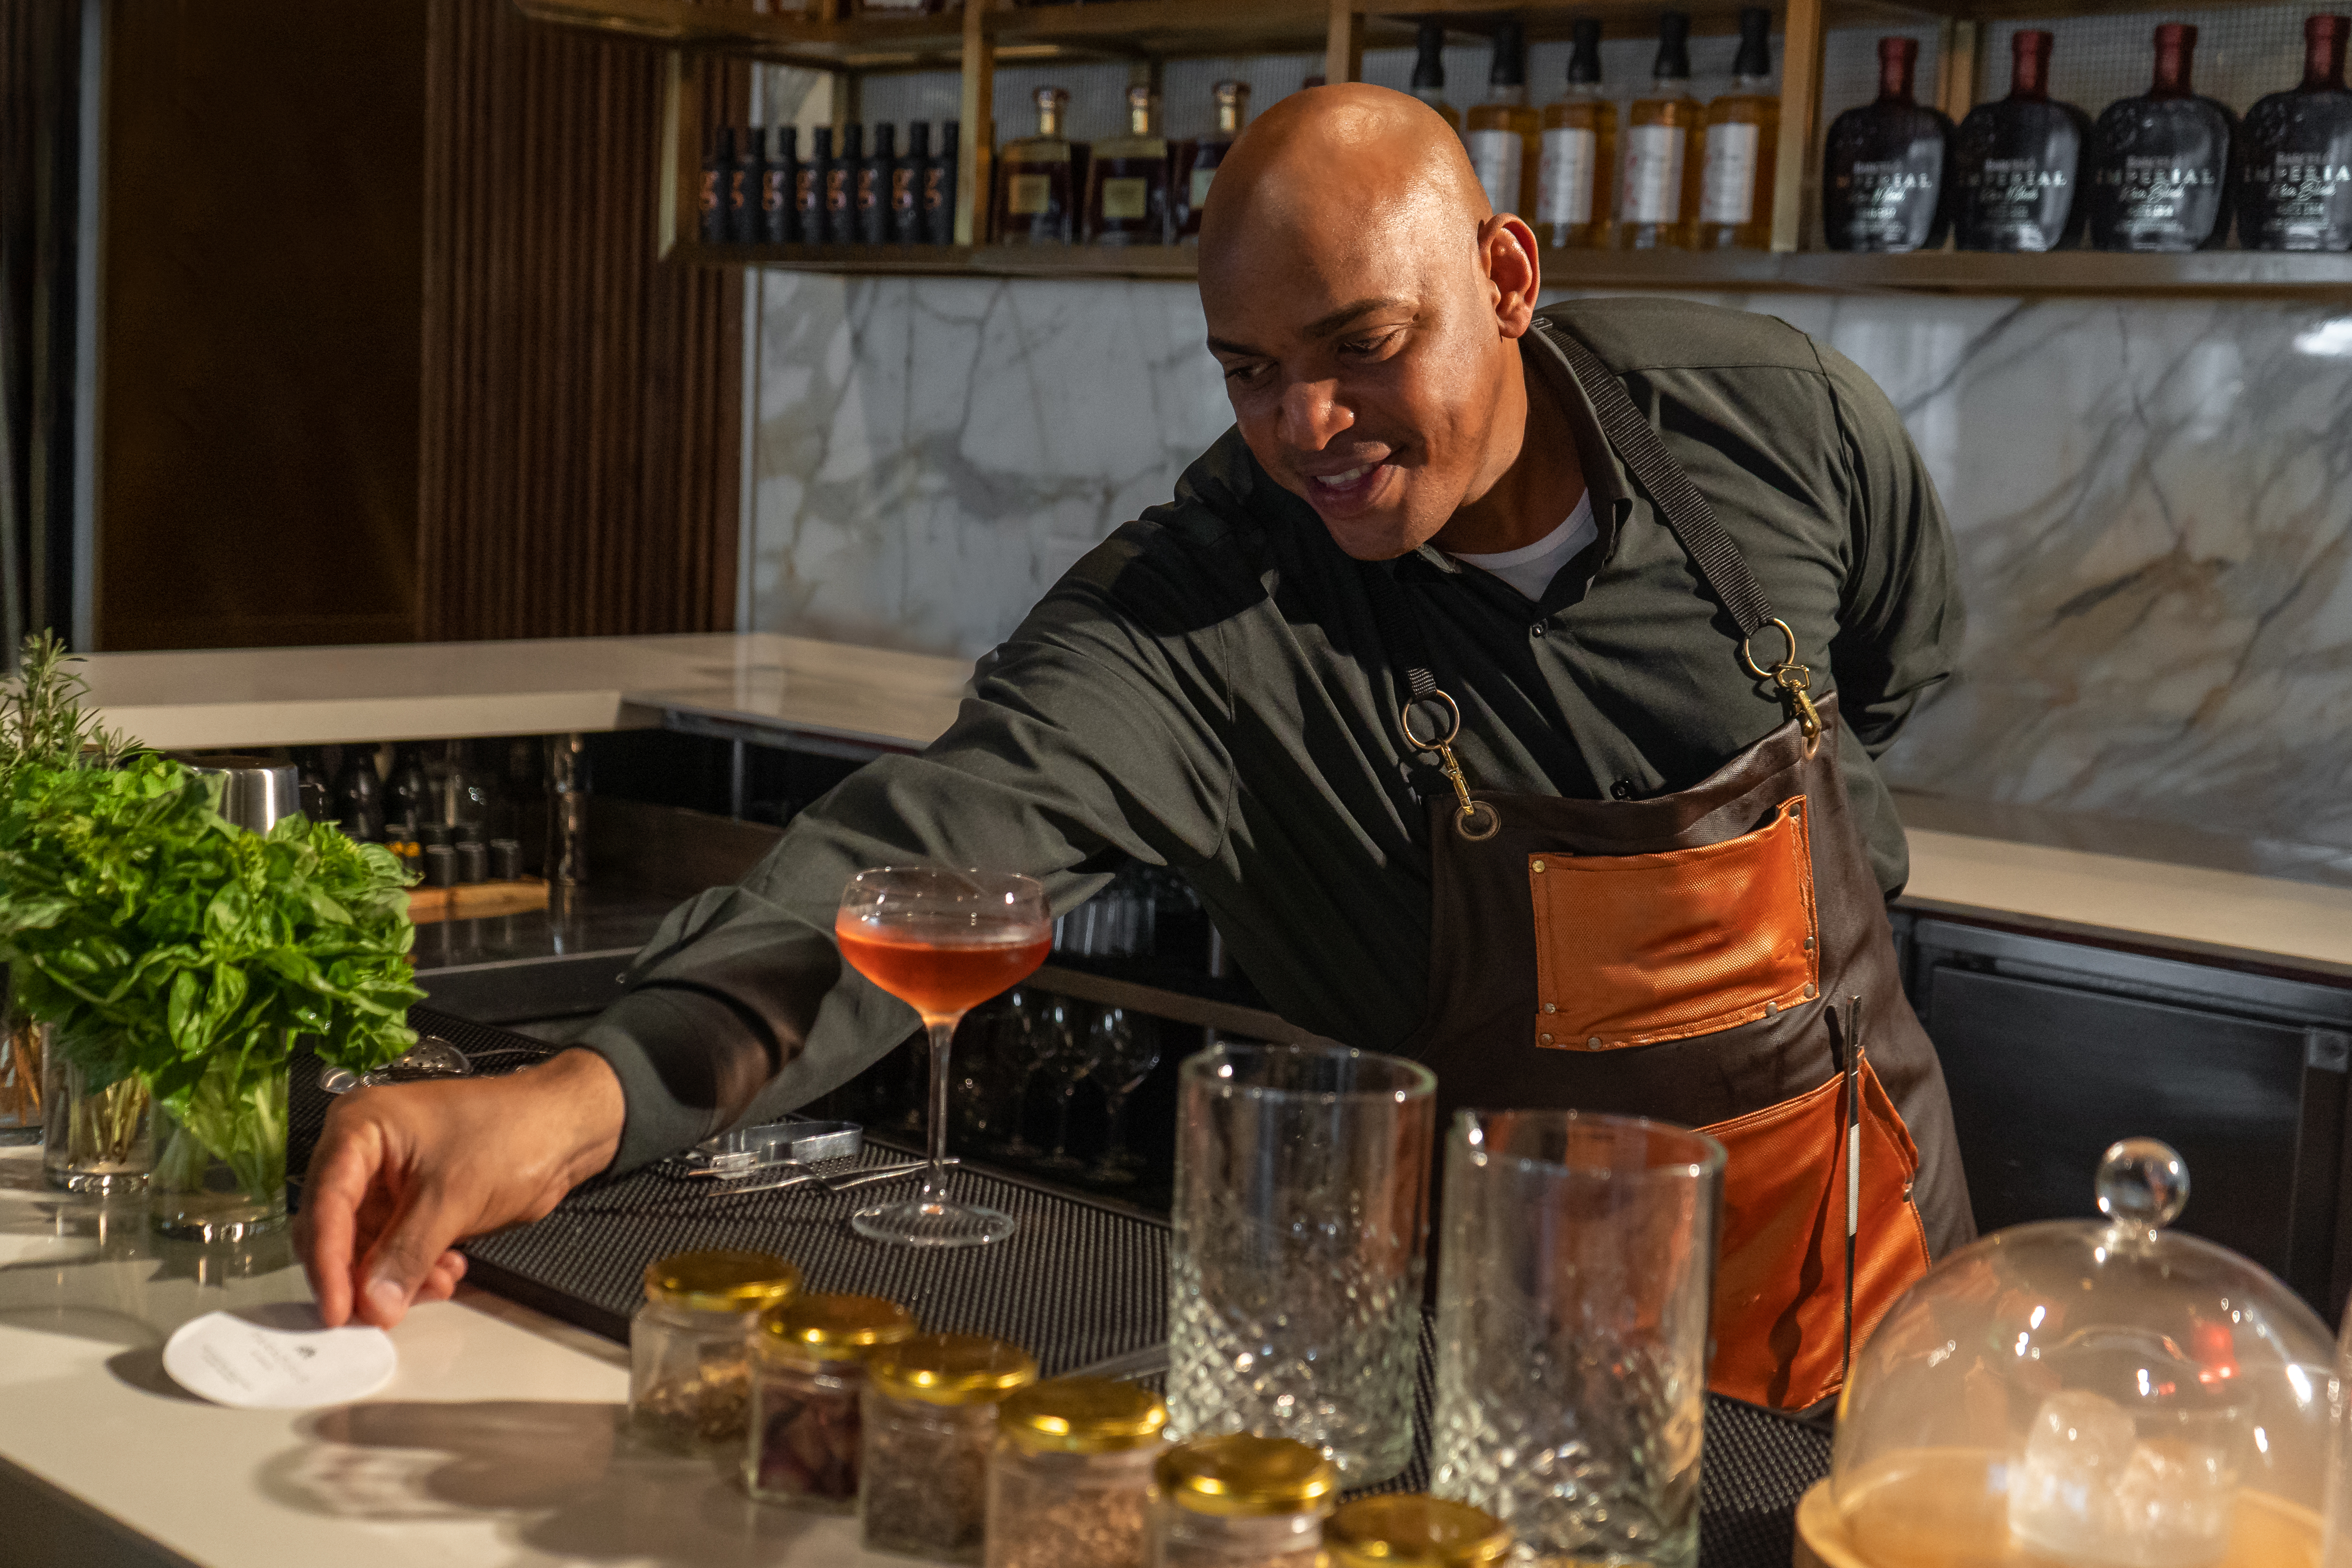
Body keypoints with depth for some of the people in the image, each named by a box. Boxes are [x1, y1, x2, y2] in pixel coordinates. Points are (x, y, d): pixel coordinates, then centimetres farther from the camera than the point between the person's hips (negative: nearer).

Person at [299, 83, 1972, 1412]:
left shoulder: (1778, 418, -14)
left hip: (1868, 1216, 3)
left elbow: (1900, 658, 8)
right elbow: (948, 842, -41)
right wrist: (586, 1097, -56)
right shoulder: (1197, 612, -24)